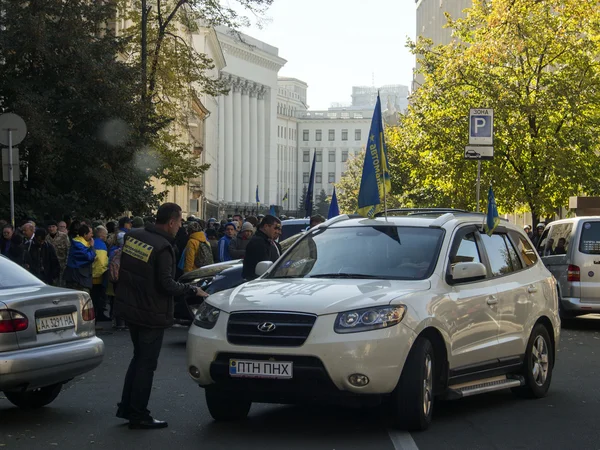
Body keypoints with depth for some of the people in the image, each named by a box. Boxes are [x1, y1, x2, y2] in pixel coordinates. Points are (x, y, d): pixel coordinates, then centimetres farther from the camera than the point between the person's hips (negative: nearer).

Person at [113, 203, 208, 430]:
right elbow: (166, 284, -22)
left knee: (139, 357, 21)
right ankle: (138, 415, 7)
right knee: (146, 364, 2)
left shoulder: (133, 236, 1)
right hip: (151, 314, -8)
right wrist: (193, 290, -10)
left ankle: (126, 407, 25)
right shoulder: (162, 248, -22)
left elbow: (123, 269, 11)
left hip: (130, 308, 8)